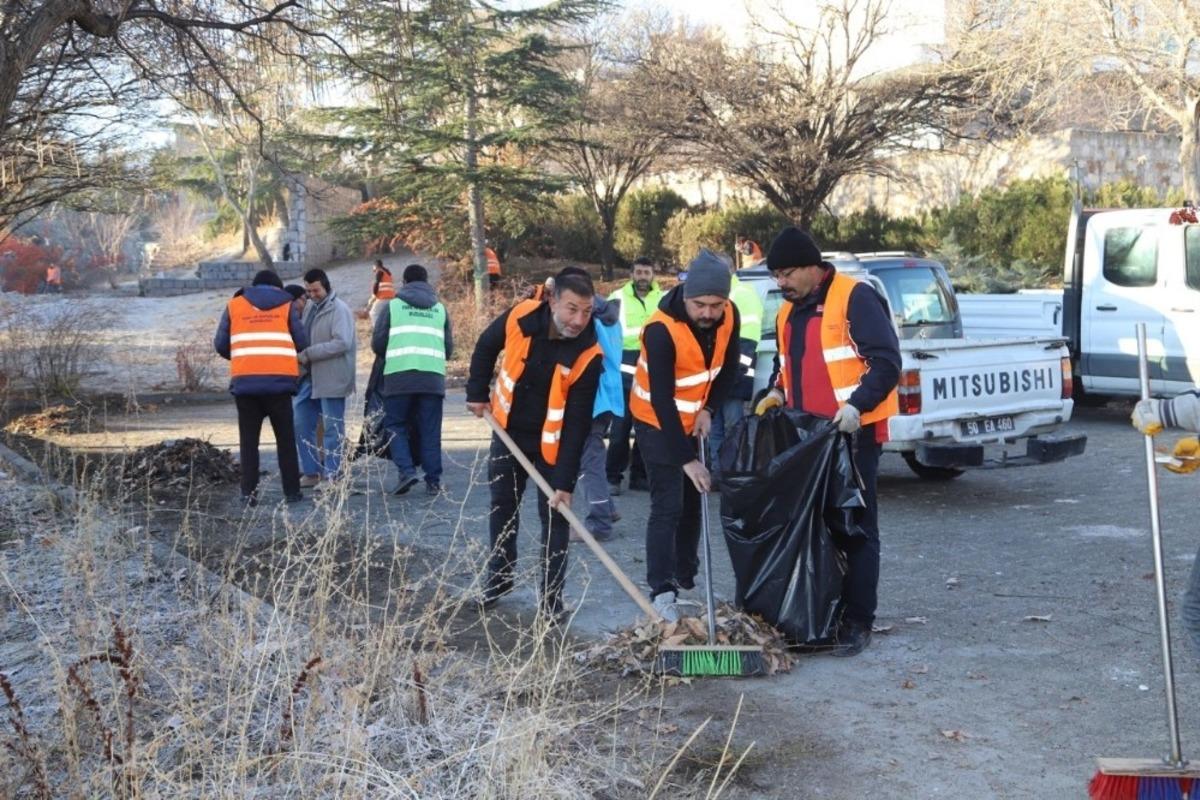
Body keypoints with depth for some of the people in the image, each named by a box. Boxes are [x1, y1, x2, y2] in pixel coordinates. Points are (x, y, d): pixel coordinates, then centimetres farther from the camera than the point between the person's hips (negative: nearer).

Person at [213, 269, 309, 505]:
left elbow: (220, 345, 7)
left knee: (248, 439, 9)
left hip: (244, 381, 1)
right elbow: (302, 342, 2)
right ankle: (292, 492, 11)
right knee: (285, 439, 10)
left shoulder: (234, 305, 11)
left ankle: (249, 492, 4)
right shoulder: (286, 306, 8)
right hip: (279, 380, -1)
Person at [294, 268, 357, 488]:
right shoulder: (310, 307, 14)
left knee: (332, 428, 0)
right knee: (302, 424, 8)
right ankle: (311, 472, 19)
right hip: (310, 376, 8)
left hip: (331, 378, -8)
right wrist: (301, 356, 3)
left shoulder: (339, 310, -12)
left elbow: (342, 342, -22)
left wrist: (308, 354, -22)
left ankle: (331, 476, 8)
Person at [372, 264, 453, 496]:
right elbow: (449, 348, 15)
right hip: (433, 376, 2)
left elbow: (377, 343, 5)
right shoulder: (440, 309, 15)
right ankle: (433, 481, 7)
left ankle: (406, 470, -6)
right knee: (430, 431, 8)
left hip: (399, 375, -2)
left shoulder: (392, 306, 7)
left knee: (395, 425, 10)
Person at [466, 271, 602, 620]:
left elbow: (577, 423, -25)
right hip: (508, 431, 3)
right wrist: (477, 393, 0)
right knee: (502, 507, 16)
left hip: (552, 443, -3)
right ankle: (499, 576, 35)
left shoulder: (588, 354, -27)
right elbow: (486, 347, 2)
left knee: (554, 516, -1)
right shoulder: (520, 316, -22)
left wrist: (565, 482, -27)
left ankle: (551, 595, 12)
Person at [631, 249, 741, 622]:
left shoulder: (729, 316, -14)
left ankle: (685, 579, 27)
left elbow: (728, 369, 2)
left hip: (695, 420, 7)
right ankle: (662, 591, -9)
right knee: (668, 506, -12)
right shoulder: (661, 329, -32)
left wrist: (708, 410, -12)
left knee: (693, 502, 14)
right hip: (657, 422, -6)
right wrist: (686, 459, -33)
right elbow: (661, 400, -32)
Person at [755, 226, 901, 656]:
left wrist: (857, 404, -28)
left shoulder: (855, 298, -12)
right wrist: (777, 392, 7)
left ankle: (857, 622, 4)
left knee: (855, 528, -2)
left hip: (852, 434, -8)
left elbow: (887, 361, -17)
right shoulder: (788, 311, 14)